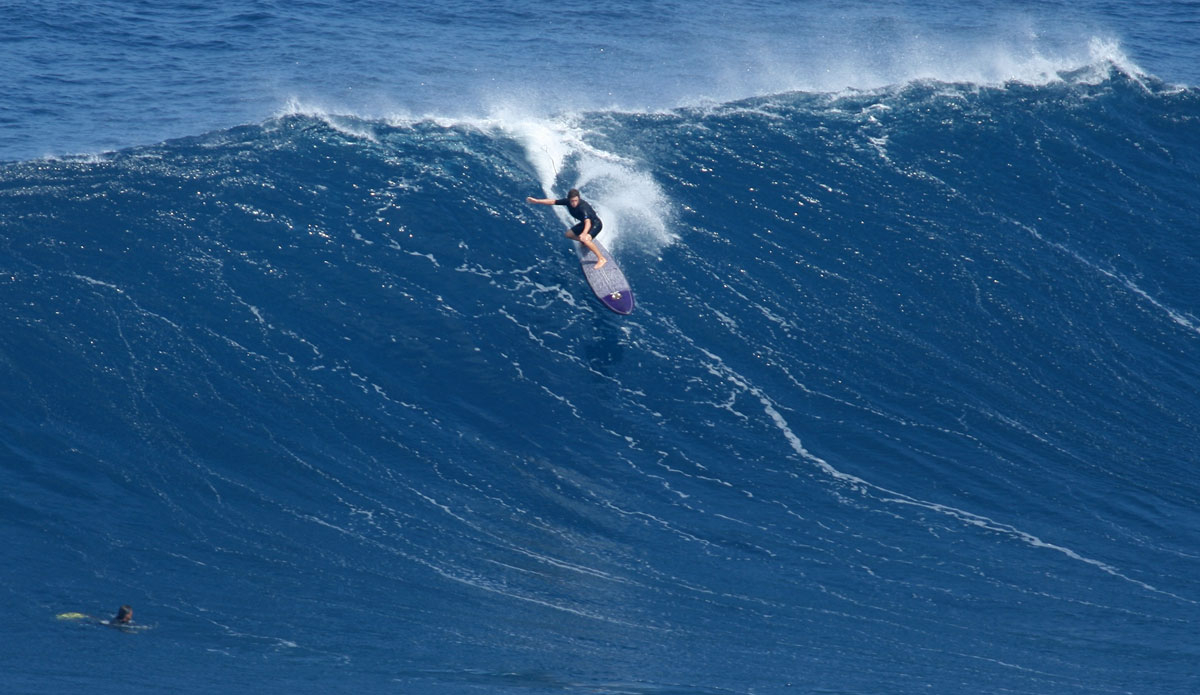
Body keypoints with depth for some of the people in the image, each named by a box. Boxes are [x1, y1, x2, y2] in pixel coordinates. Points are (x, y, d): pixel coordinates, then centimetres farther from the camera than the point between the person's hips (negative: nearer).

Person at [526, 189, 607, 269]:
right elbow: (552, 202, -5)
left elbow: (588, 222, -52)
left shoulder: (583, 207, -38)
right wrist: (536, 201, -5)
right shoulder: (567, 201, -17)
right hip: (584, 223, 8)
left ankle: (602, 259, -20)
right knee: (568, 234, 13)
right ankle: (587, 242, 32)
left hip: (596, 224, -8)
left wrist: (584, 233, -71)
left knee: (585, 240, -31)